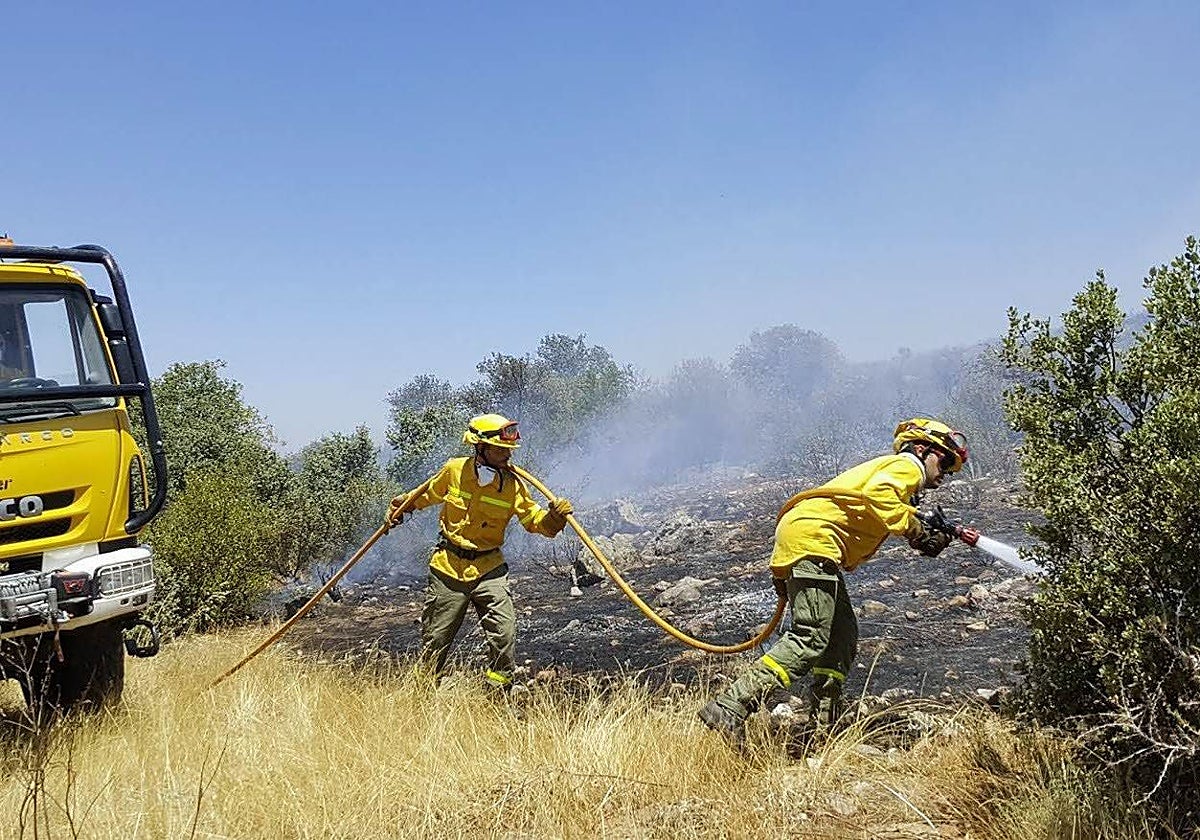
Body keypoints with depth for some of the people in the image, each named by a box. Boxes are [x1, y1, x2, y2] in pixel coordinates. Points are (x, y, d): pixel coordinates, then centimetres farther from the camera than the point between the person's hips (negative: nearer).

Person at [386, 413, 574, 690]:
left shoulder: (513, 484, -7)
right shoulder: (454, 470, -8)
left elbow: (535, 520, -3)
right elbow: (429, 494, 13)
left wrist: (554, 517, -22)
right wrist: (403, 504, 20)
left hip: (489, 569, 0)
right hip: (449, 566, 0)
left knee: (504, 631, -12)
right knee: (436, 638, 10)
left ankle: (498, 687, 6)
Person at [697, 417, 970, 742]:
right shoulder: (906, 466, 6)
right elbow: (877, 493, -19)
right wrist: (914, 528, -12)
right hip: (811, 539, -11)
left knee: (842, 637, 12)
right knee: (810, 639, -16)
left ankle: (824, 729, 12)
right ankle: (729, 708, -25)